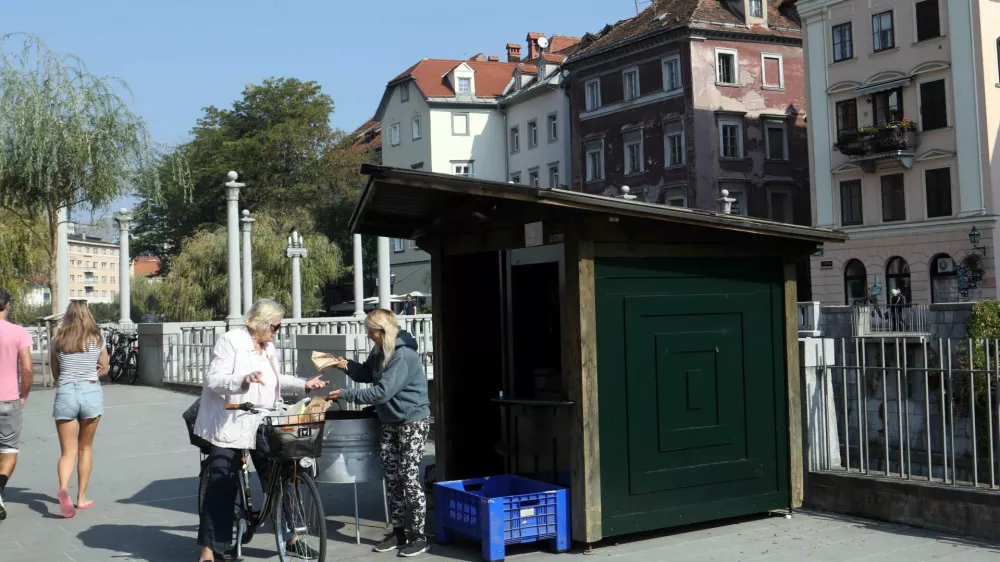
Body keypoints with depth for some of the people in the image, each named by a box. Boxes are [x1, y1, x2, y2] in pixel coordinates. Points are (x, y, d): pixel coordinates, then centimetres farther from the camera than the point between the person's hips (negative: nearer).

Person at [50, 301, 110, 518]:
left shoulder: (57, 341, 3)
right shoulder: (97, 339, 2)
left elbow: (55, 374, 12)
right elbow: (104, 370, 13)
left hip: (65, 394, 0)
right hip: (91, 392, 0)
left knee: (68, 451, 2)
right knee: (85, 448, 15)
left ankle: (63, 488, -26)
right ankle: (81, 498, 18)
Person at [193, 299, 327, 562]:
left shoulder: (267, 347, 11)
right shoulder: (231, 342, -13)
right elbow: (213, 380, -21)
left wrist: (304, 384, 12)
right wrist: (243, 380, -37)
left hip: (260, 426, 7)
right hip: (230, 427, -7)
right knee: (221, 488, -2)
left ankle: (289, 536, 22)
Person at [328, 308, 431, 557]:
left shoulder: (403, 355, -24)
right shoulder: (380, 352, 4)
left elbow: (382, 392, -28)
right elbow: (367, 373, 16)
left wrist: (345, 394, -24)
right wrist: (347, 366, -4)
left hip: (413, 421, -9)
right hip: (390, 422, 9)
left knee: (409, 477, -6)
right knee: (391, 476, 9)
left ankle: (419, 536, 3)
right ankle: (398, 532, 18)